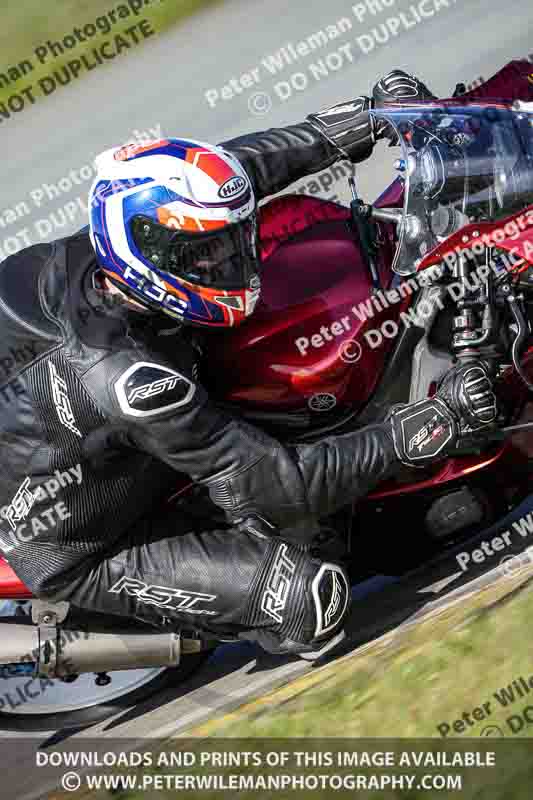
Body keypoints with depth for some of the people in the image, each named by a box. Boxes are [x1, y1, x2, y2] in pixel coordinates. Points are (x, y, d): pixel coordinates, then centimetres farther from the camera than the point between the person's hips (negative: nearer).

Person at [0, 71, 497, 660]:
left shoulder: (81, 258, -16)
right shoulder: (128, 379, -39)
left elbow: (238, 166, -4)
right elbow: (275, 487, -33)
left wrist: (366, 119, -4)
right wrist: (434, 422, -32)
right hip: (72, 555, -8)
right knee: (312, 600, -22)